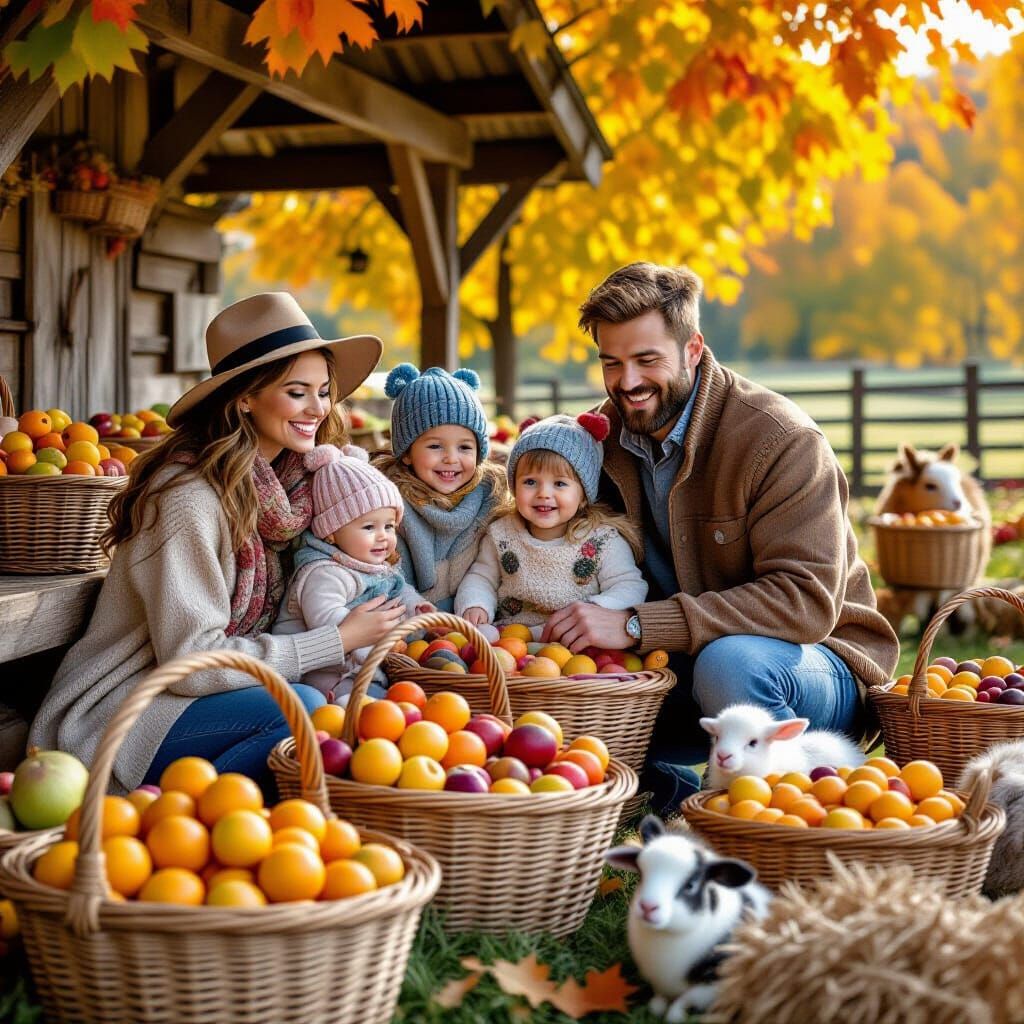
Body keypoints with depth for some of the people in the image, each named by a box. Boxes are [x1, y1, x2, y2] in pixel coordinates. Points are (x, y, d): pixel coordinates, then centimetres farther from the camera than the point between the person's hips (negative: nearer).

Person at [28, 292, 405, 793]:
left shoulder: (286, 484, 5)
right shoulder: (190, 497, -19)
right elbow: (190, 662, -21)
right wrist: (338, 640, -16)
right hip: (114, 712, -8)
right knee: (303, 709, -29)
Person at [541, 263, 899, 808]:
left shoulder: (782, 440, -19)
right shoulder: (603, 436, 1)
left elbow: (807, 600, -27)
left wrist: (635, 625, -31)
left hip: (815, 662, -5)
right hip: (678, 665, 5)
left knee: (729, 662, -37)